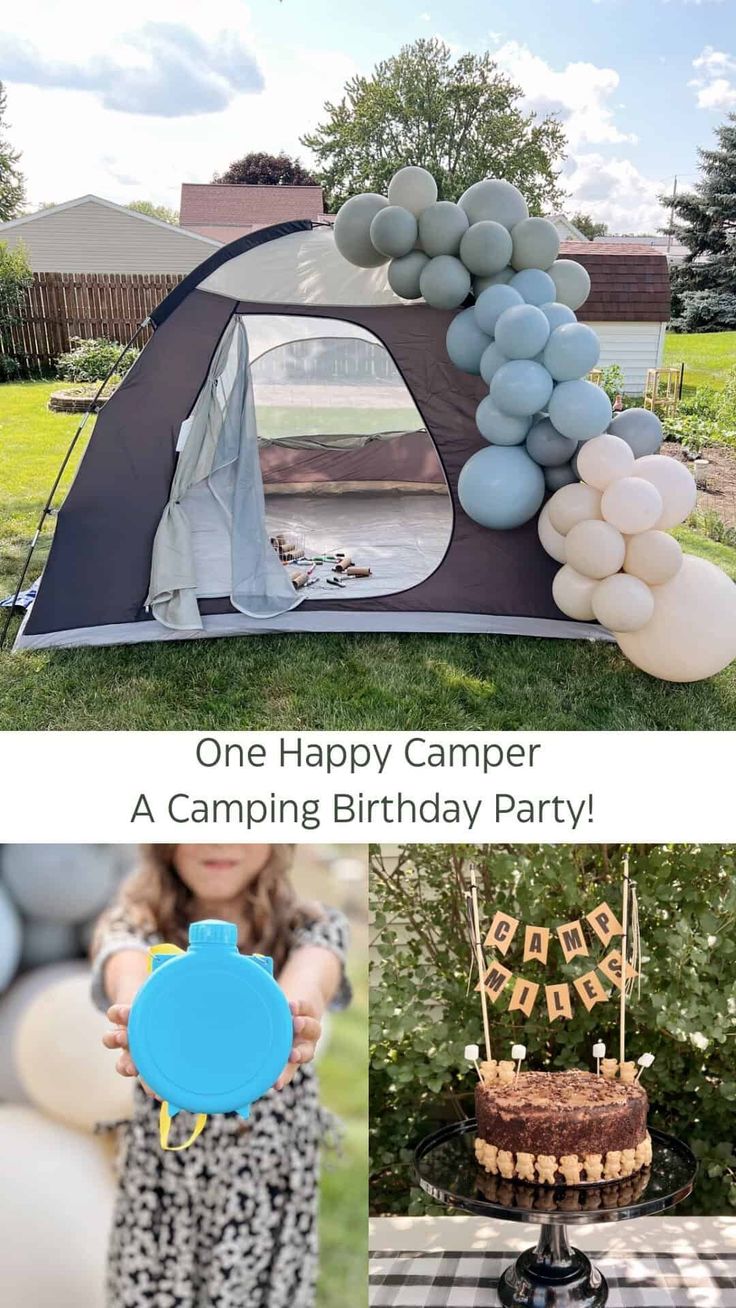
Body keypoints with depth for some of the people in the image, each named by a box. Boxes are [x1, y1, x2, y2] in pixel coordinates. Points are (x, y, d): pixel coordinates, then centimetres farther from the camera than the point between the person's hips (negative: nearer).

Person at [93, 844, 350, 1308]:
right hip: (158, 1188, 0)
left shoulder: (313, 927, -5)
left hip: (277, 1188, 0)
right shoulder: (137, 925, -5)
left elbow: (307, 985, -28)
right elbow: (129, 977, -29)